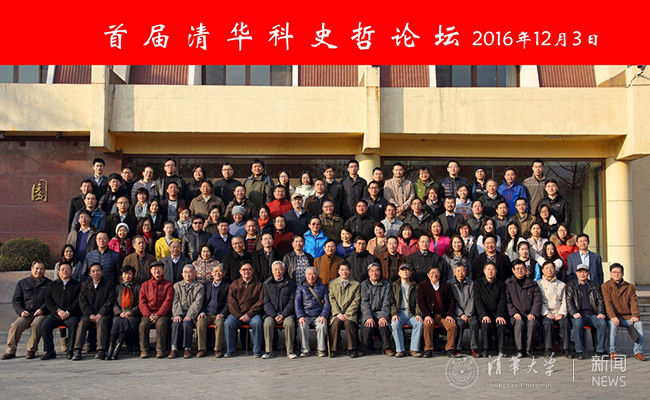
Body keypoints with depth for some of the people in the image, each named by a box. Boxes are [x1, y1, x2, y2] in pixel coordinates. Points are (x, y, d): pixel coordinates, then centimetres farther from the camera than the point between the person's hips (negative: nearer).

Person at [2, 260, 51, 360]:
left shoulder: (49, 284, 13)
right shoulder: (22, 283, 18)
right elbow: (15, 300, 13)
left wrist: (42, 310, -13)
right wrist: (21, 311, -5)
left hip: (41, 314, -2)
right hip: (26, 314, 2)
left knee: (36, 324, -34)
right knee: (15, 325, -27)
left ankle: (31, 350, -23)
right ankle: (10, 351, -15)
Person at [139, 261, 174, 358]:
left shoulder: (168, 285, 8)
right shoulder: (145, 285, 15)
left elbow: (168, 302, -3)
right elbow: (142, 303, 6)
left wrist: (158, 315, -17)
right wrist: (149, 315, -12)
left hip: (163, 313, -2)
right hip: (148, 313, 2)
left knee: (161, 323, -34)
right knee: (144, 324, -29)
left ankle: (160, 350, -24)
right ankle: (144, 350, -19)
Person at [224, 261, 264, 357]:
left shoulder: (259, 284, 12)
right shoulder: (234, 285, 17)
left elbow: (261, 302, 1)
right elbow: (231, 302, 7)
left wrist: (249, 314, -12)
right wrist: (239, 316, -9)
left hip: (253, 314, -1)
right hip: (237, 314, 2)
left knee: (257, 322, -33)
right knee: (228, 323, -27)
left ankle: (257, 351, -20)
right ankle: (229, 350, -14)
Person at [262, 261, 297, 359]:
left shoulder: (290, 283, 10)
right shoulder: (267, 284, 11)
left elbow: (291, 302, 3)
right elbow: (266, 302, 4)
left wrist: (283, 315, -12)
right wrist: (274, 316, -11)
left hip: (286, 313, -1)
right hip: (271, 313, 1)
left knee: (289, 323, -31)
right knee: (268, 323, -30)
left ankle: (290, 351, -19)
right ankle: (268, 351, -17)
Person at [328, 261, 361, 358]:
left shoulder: (356, 284, 12)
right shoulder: (332, 284, 15)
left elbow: (356, 301, 2)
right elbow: (332, 300, 5)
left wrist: (347, 314, -11)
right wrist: (338, 313, -10)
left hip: (350, 313, -1)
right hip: (336, 313, 1)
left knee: (348, 322, -33)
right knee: (336, 322, -31)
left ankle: (351, 349, -20)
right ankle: (333, 349, -19)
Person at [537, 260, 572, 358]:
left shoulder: (561, 284, 21)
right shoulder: (538, 284, 14)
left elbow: (564, 301, 12)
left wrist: (561, 313, -6)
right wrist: (547, 313, -10)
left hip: (558, 313, 2)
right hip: (545, 313, -2)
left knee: (565, 322, -30)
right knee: (548, 322, -34)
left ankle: (566, 349, -27)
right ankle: (548, 349, -32)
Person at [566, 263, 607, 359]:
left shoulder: (595, 285, 21)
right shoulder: (571, 285, 15)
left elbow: (600, 300, 14)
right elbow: (569, 301, 3)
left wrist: (601, 313, -5)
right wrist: (574, 313, -15)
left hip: (592, 315, 2)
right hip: (579, 315, -2)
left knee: (602, 323, -30)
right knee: (577, 322, -36)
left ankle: (600, 351, -21)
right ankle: (580, 351, -29)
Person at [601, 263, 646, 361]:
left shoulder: (630, 286, 15)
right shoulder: (605, 286, 6)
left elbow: (634, 302, 4)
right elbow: (607, 302, -7)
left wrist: (635, 315, -14)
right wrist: (612, 316, -23)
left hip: (627, 317, 3)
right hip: (614, 317, -3)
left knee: (639, 324, -25)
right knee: (613, 324, -34)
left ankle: (638, 351, -21)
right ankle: (612, 351, -27)